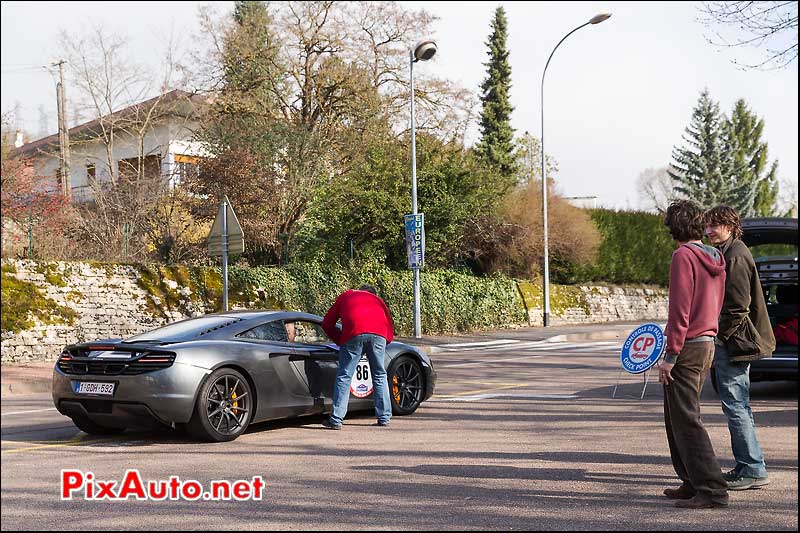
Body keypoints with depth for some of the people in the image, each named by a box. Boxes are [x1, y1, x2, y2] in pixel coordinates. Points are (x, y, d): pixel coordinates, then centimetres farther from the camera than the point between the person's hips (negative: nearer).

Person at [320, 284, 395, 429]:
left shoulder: (345, 296, 34)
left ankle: (336, 420, 0)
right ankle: (384, 418, 19)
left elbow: (327, 324, 30)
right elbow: (390, 333, 32)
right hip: (378, 334, 2)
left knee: (344, 376, 3)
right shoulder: (377, 300, 36)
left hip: (354, 333, -2)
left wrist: (341, 341, 32)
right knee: (380, 375, 16)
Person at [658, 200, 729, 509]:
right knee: (677, 417, 17)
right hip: (708, 343, 9)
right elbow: (715, 306, 17)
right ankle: (693, 483, 23)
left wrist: (670, 354, -17)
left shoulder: (683, 256, -14)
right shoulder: (715, 258, 13)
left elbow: (680, 310, -19)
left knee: (686, 420, -4)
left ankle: (711, 490, -3)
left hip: (687, 346, -9)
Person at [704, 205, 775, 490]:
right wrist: (715, 335, 16)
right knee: (739, 406, 15)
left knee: (735, 406, -6)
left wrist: (718, 335, -15)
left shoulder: (735, 256, -16)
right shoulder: (727, 253, 17)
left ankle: (754, 470, 1)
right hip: (730, 342, 11)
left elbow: (739, 307, -21)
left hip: (733, 342, -11)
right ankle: (746, 466, 23)